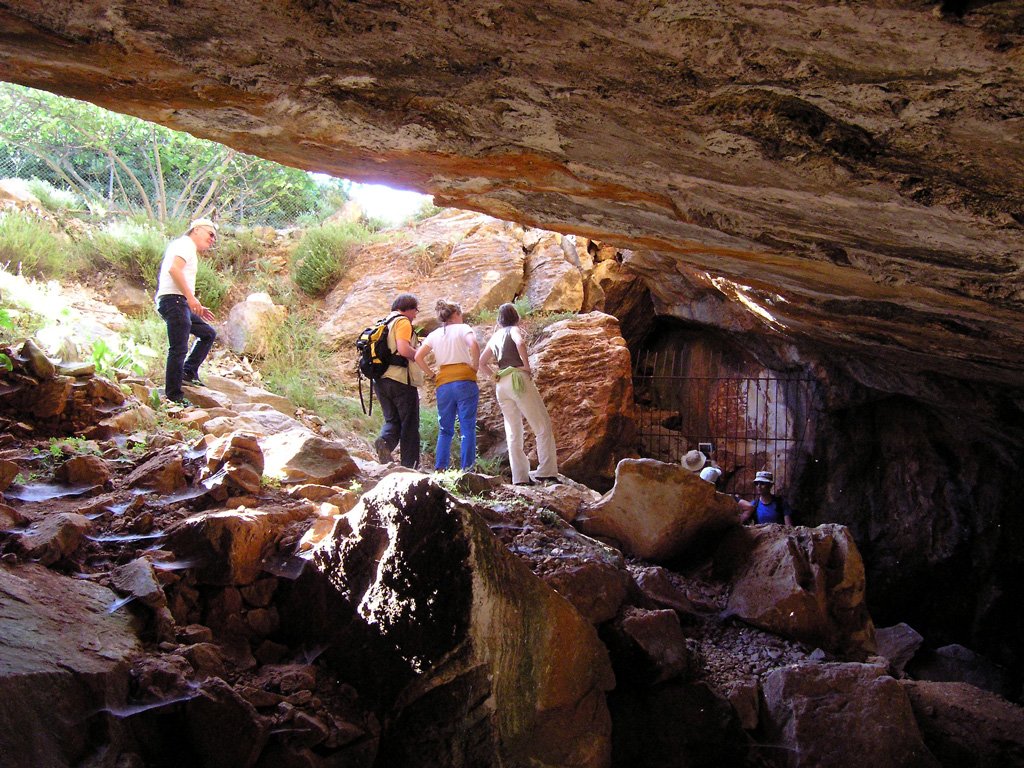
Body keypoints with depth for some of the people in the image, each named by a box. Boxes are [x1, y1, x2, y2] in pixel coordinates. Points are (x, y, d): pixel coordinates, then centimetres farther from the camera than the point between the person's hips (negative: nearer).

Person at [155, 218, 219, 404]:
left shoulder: (189, 250, 28)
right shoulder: (185, 244, -2)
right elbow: (174, 269, -20)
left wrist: (198, 308, 21)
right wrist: (191, 297, -22)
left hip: (180, 304, 10)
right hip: (173, 300, -10)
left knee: (208, 333, 15)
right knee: (179, 349, -11)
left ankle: (189, 373, 9)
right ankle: (174, 396, -9)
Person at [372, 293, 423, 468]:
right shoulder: (402, 322, -7)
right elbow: (403, 349, -21)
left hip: (381, 380, 7)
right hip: (401, 379, -7)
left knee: (392, 420, 14)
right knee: (409, 425, 3)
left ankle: (384, 441, -17)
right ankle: (409, 465, 3)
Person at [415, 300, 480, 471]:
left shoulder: (434, 334, 14)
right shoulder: (463, 328, 4)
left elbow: (418, 357, 4)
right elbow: (474, 345, -17)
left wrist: (432, 375, 11)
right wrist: (475, 367, -5)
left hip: (443, 384, 4)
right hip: (465, 381, -4)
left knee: (445, 430, 12)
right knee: (468, 428, -2)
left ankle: (440, 469, 4)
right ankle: (466, 468, -8)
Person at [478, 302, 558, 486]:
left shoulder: (494, 337, 19)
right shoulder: (513, 330, 2)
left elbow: (482, 362, 20)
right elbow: (520, 343, -21)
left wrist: (496, 375, 17)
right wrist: (527, 366, -12)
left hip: (501, 386, 7)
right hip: (519, 379, -6)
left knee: (513, 433, 7)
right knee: (543, 427, -4)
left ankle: (520, 477, 0)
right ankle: (546, 472, -14)